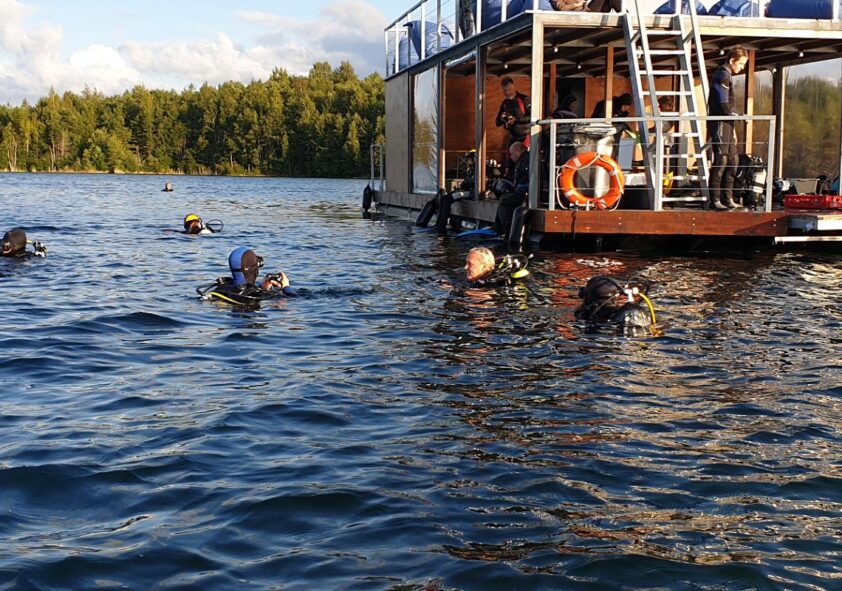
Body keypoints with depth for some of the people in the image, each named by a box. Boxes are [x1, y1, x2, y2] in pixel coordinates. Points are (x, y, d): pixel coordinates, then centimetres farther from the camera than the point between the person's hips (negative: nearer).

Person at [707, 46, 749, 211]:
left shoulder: (726, 75, 21)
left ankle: (727, 199, 14)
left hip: (727, 124, 10)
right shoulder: (722, 75, -11)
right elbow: (724, 106, -19)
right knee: (721, 160, -11)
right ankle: (715, 200, -10)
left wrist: (733, 129, 20)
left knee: (732, 161, 10)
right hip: (719, 123, -10)